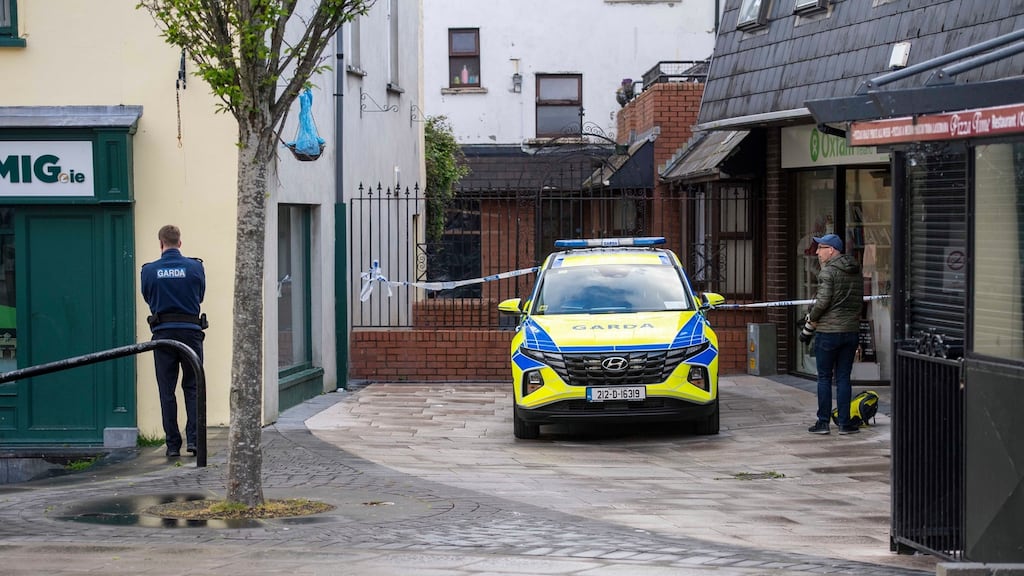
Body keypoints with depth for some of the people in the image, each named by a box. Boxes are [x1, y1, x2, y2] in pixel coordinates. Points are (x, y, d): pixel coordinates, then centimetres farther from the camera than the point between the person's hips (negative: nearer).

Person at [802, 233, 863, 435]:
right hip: (852, 331, 6)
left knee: (824, 377, 3)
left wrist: (809, 324, -5)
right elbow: (859, 301, 15)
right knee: (843, 378, 8)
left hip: (828, 332, -6)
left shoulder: (828, 271, -10)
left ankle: (823, 422, 4)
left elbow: (822, 301, -16)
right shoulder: (856, 272, 12)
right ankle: (844, 423, 6)